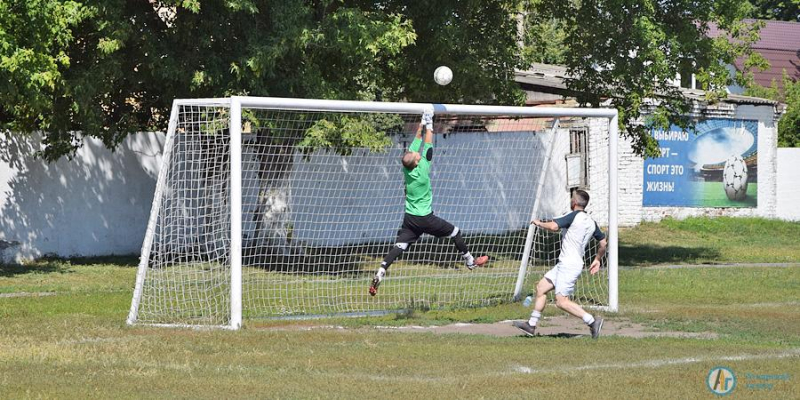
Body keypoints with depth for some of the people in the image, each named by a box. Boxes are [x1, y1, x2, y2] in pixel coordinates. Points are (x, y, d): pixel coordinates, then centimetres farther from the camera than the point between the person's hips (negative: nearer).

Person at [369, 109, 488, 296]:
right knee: (455, 232, 14)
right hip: (426, 219, -5)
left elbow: (416, 143, 5)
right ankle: (470, 261, 27)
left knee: (398, 247, -2)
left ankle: (379, 274, -18)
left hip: (409, 219, 5)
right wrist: (429, 127, -3)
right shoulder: (422, 170, -18)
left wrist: (422, 124, 9)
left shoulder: (406, 168, -5)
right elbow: (428, 147, -10)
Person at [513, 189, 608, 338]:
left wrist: (539, 223, -5)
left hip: (569, 265, -10)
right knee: (541, 287, 14)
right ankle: (531, 325, 18)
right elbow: (603, 243, 18)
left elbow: (554, 226, -25)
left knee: (561, 301, -12)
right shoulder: (591, 222, 11)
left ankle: (592, 321, -13)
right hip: (564, 265, 10)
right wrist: (597, 260, 31)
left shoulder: (575, 216, -14)